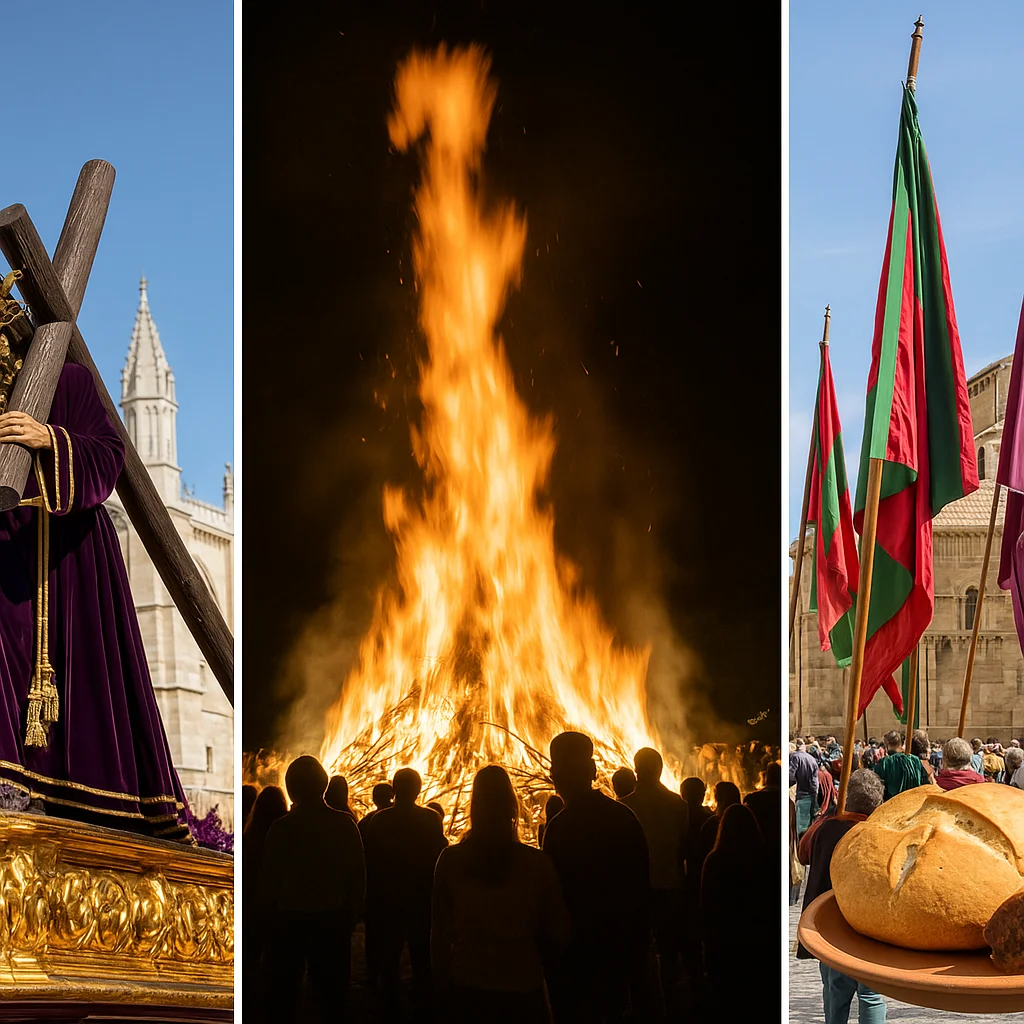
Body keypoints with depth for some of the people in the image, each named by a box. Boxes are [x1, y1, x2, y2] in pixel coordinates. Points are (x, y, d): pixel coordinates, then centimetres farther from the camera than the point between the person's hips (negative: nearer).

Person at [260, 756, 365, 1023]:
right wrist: (350, 914, 6)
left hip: (289, 918, -1)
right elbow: (358, 874, -4)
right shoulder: (344, 824, -8)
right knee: (330, 990, 10)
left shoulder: (281, 827, -11)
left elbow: (269, 878, -7)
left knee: (284, 990, 12)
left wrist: (272, 912, 6)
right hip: (333, 918, 1)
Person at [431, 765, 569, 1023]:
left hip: (466, 985, 2)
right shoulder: (536, 863, -13)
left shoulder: (450, 860, -8)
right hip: (521, 986, -2)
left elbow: (439, 928, 0)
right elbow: (558, 933, -5)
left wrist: (442, 980, 12)